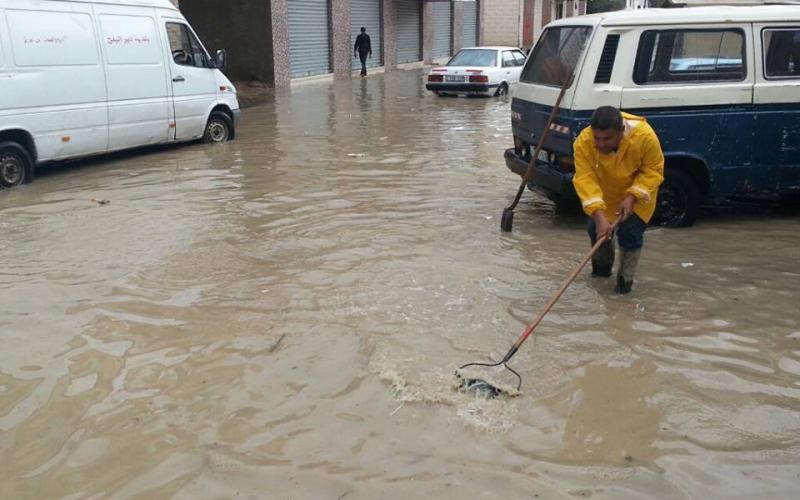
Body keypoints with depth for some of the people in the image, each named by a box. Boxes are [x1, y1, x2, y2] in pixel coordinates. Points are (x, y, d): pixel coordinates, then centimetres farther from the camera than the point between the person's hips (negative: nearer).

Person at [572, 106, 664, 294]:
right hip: (603, 195, 2)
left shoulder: (645, 136, -36)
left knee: (630, 233, -7)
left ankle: (625, 278, 15)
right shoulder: (583, 142, -35)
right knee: (598, 230, 8)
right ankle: (602, 267, 38)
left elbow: (653, 171, -22)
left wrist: (632, 197, -34)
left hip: (637, 192, -2)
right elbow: (585, 180, -37)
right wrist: (599, 215, -48)